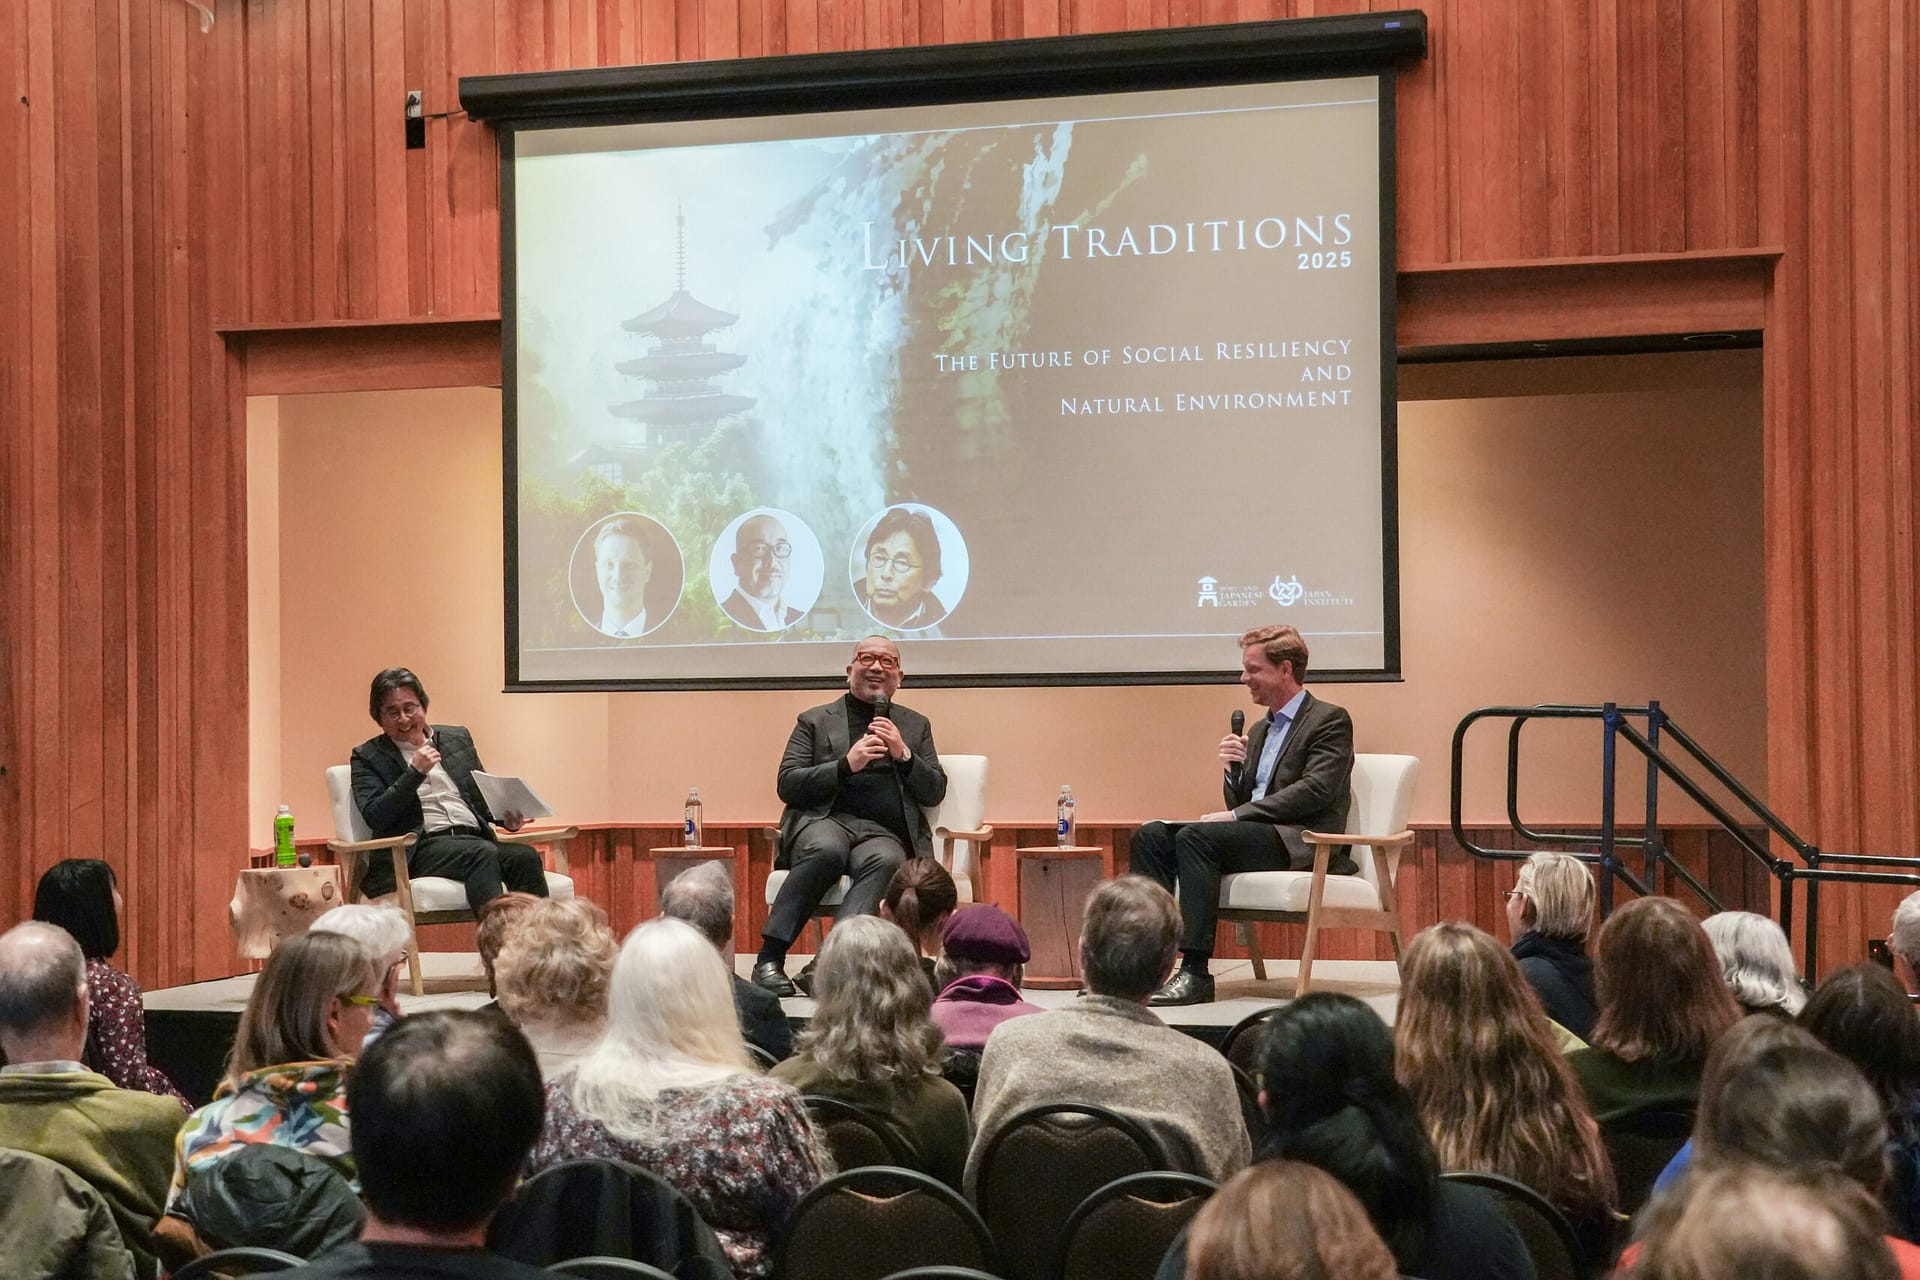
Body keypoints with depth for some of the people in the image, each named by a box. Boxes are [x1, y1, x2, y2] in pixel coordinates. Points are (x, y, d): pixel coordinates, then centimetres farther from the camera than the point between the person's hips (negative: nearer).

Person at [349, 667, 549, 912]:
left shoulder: (457, 738, 22)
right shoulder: (368, 756, 11)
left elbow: (484, 796, 28)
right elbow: (374, 817, -3)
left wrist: (506, 817, 4)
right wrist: (415, 772, -11)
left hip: (474, 837, 4)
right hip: (423, 847, -4)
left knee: (525, 857, -28)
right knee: (482, 853, -35)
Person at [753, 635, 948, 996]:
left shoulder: (915, 726, 24)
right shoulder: (815, 721, 17)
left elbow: (935, 793, 15)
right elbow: (787, 786, 5)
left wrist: (904, 755, -3)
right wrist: (846, 765, -8)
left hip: (883, 832, 2)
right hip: (823, 821, -1)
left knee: (886, 861, -35)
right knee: (827, 850, -37)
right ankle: (769, 958, -34)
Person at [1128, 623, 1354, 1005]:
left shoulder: (1329, 720, -1)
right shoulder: (1261, 730, 24)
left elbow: (1315, 791, -14)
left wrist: (1237, 816, -16)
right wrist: (1234, 769, 1)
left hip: (1301, 842, -8)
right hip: (1258, 837, 8)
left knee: (1196, 837, -30)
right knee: (1151, 836, -10)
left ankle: (1196, 972, -32)